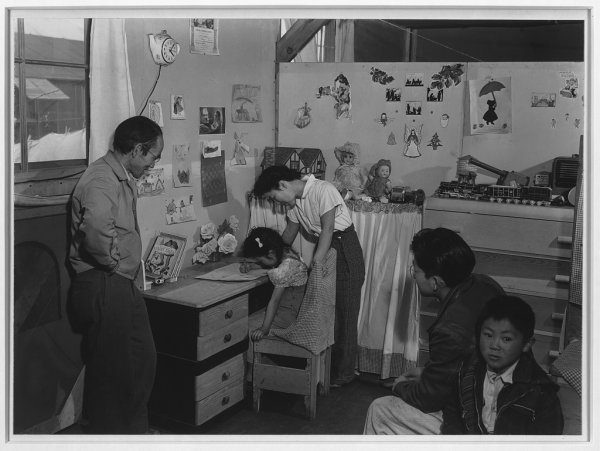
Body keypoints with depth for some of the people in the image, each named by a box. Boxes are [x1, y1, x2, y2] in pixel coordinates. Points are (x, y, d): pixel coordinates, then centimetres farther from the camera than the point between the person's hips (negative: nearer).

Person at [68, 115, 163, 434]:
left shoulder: (122, 178, 13)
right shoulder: (102, 179, -19)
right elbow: (97, 231, -38)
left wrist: (130, 268, 12)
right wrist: (115, 264, -22)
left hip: (121, 285, 11)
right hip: (103, 286, -10)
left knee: (142, 358, 20)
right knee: (110, 369, 4)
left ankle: (135, 431, 36)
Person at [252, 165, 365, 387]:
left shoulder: (323, 190, -21)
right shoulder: (296, 200, 4)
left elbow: (328, 229, -24)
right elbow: (289, 234, 14)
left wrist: (315, 266, -27)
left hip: (345, 248, -8)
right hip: (324, 247, 8)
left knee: (344, 313, -1)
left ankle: (343, 373, 8)